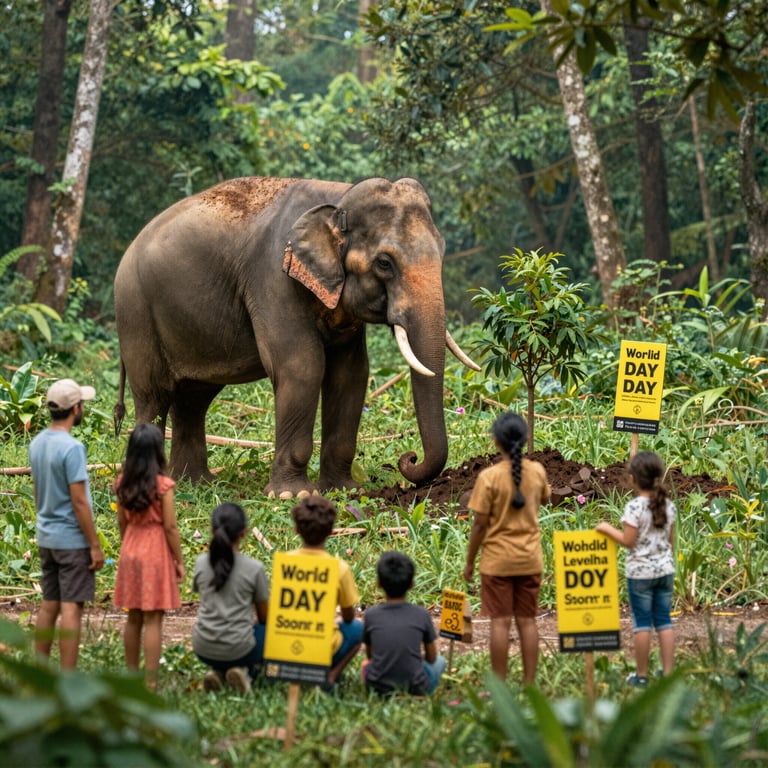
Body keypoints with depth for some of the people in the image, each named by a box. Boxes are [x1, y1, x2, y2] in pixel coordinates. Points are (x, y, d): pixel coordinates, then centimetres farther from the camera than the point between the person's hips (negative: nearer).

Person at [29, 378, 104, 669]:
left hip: (46, 538, 8)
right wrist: (95, 546, -14)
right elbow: (79, 502, -19)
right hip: (73, 539, -8)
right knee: (71, 608, -4)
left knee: (49, 605, 14)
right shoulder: (71, 448, -19)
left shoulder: (37, 443, 6)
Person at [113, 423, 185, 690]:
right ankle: (150, 682, -3)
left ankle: (132, 676, 20)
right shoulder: (163, 484, -14)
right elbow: (170, 526, -12)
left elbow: (122, 522, 9)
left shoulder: (123, 482, 1)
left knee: (133, 617, 14)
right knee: (153, 619, -3)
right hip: (156, 550, -5)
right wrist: (179, 562, -4)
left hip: (130, 550, 5)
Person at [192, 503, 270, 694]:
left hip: (203, 650, 4)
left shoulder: (201, 563, -1)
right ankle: (246, 672, -1)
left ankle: (218, 671, 7)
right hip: (237, 649, -4)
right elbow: (264, 617, 3)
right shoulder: (254, 568, -9)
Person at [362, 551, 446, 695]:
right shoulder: (422, 614, -5)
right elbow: (431, 657, 6)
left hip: (378, 687, 2)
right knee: (439, 661, 29)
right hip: (415, 688, -2)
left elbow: (369, 654, 11)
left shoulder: (371, 614, -3)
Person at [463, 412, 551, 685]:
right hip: (530, 559, 4)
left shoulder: (489, 476, -15)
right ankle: (529, 685, 10)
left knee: (500, 622, -1)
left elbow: (480, 524, -12)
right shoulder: (537, 471, -2)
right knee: (527, 621, 8)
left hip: (497, 560, -4)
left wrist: (469, 562, -2)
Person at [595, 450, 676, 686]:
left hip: (640, 571, -5)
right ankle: (668, 673, 11)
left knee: (642, 623, 2)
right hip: (665, 569, 5)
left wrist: (608, 529, -4)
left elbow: (628, 541, -16)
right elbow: (671, 539, 7)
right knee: (664, 621, 10)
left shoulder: (634, 507, -16)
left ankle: (641, 674, 7)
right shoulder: (668, 505, 1)